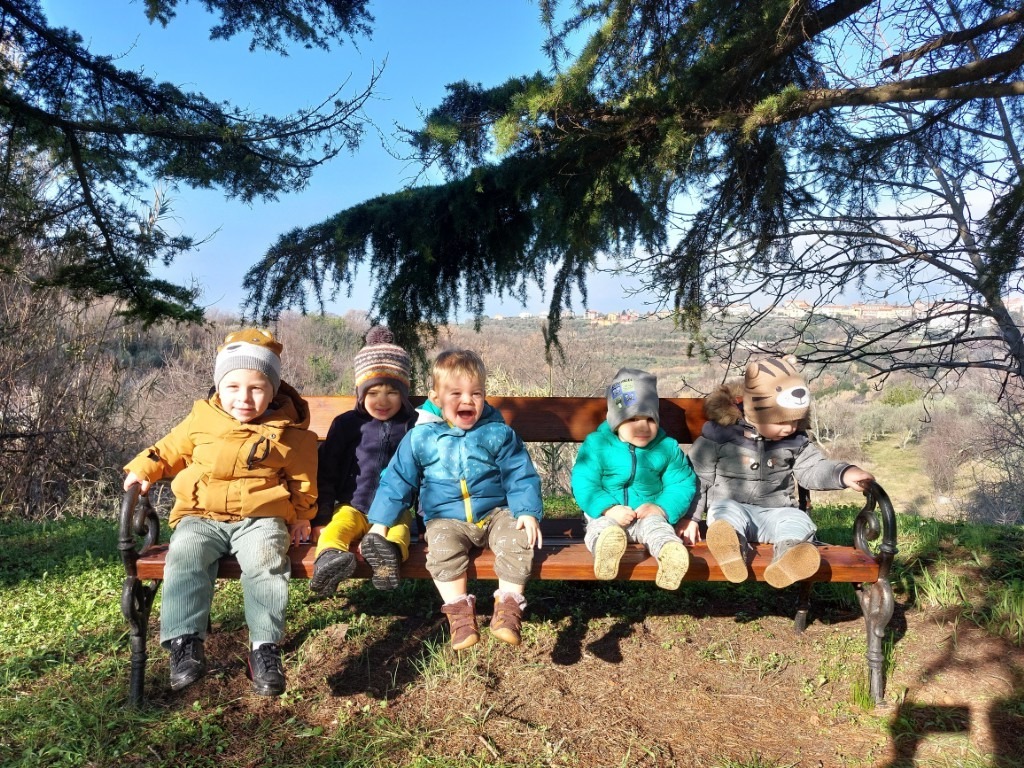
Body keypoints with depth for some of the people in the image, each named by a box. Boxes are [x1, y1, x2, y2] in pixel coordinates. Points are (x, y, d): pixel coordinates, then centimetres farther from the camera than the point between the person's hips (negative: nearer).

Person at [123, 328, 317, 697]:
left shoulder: (288, 433, 1)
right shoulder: (202, 419, 6)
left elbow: (302, 479, 13)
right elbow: (171, 448, 20)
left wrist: (301, 516, 11)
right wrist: (143, 468, 7)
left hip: (260, 518, -2)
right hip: (201, 517, 2)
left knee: (265, 560, -30)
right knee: (185, 555, -27)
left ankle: (265, 646, -21)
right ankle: (185, 642, -20)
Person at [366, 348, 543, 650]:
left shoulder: (499, 433, 1)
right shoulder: (420, 437, 1)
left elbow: (521, 475, 1)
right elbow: (397, 481, 6)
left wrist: (528, 512, -13)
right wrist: (380, 523, 2)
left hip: (497, 512, 1)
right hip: (446, 519, 0)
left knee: (518, 541, -26)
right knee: (442, 547, -30)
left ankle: (508, 605, -11)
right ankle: (459, 608, -15)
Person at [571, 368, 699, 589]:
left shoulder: (667, 448, 3)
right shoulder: (597, 445, -4)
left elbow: (682, 484, 3)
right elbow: (584, 484, -9)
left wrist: (663, 508, -17)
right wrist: (608, 508, -26)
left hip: (649, 513, 1)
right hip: (606, 513, -1)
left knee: (656, 526, -32)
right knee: (602, 527, -34)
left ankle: (670, 551, -63)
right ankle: (606, 545, -68)